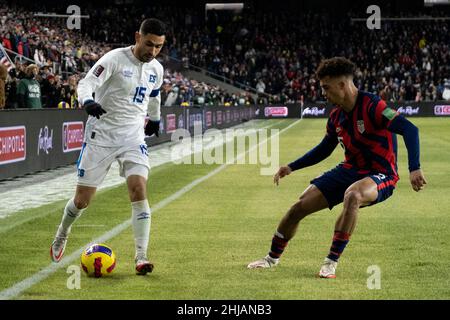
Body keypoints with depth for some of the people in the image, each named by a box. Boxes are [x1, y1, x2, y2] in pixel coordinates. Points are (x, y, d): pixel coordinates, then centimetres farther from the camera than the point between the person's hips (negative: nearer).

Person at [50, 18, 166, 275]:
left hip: (134, 138, 4)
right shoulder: (115, 59, -13)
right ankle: (62, 236, 33)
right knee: (82, 199, 2)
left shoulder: (157, 69, 6)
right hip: (101, 136, -4)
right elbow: (86, 83, -22)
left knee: (139, 190, -17)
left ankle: (141, 257, -16)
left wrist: (155, 120, 41)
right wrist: (88, 102, -43)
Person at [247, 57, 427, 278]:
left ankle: (331, 262, -28)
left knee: (352, 195, -40)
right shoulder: (336, 117, 3)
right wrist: (292, 167, 13)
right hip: (350, 169, 7)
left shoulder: (372, 106, -21)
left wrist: (414, 168, -41)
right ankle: (273, 258, 23)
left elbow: (409, 129, -30)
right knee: (300, 206, 0)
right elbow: (323, 150, 20)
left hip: (380, 175, -7)